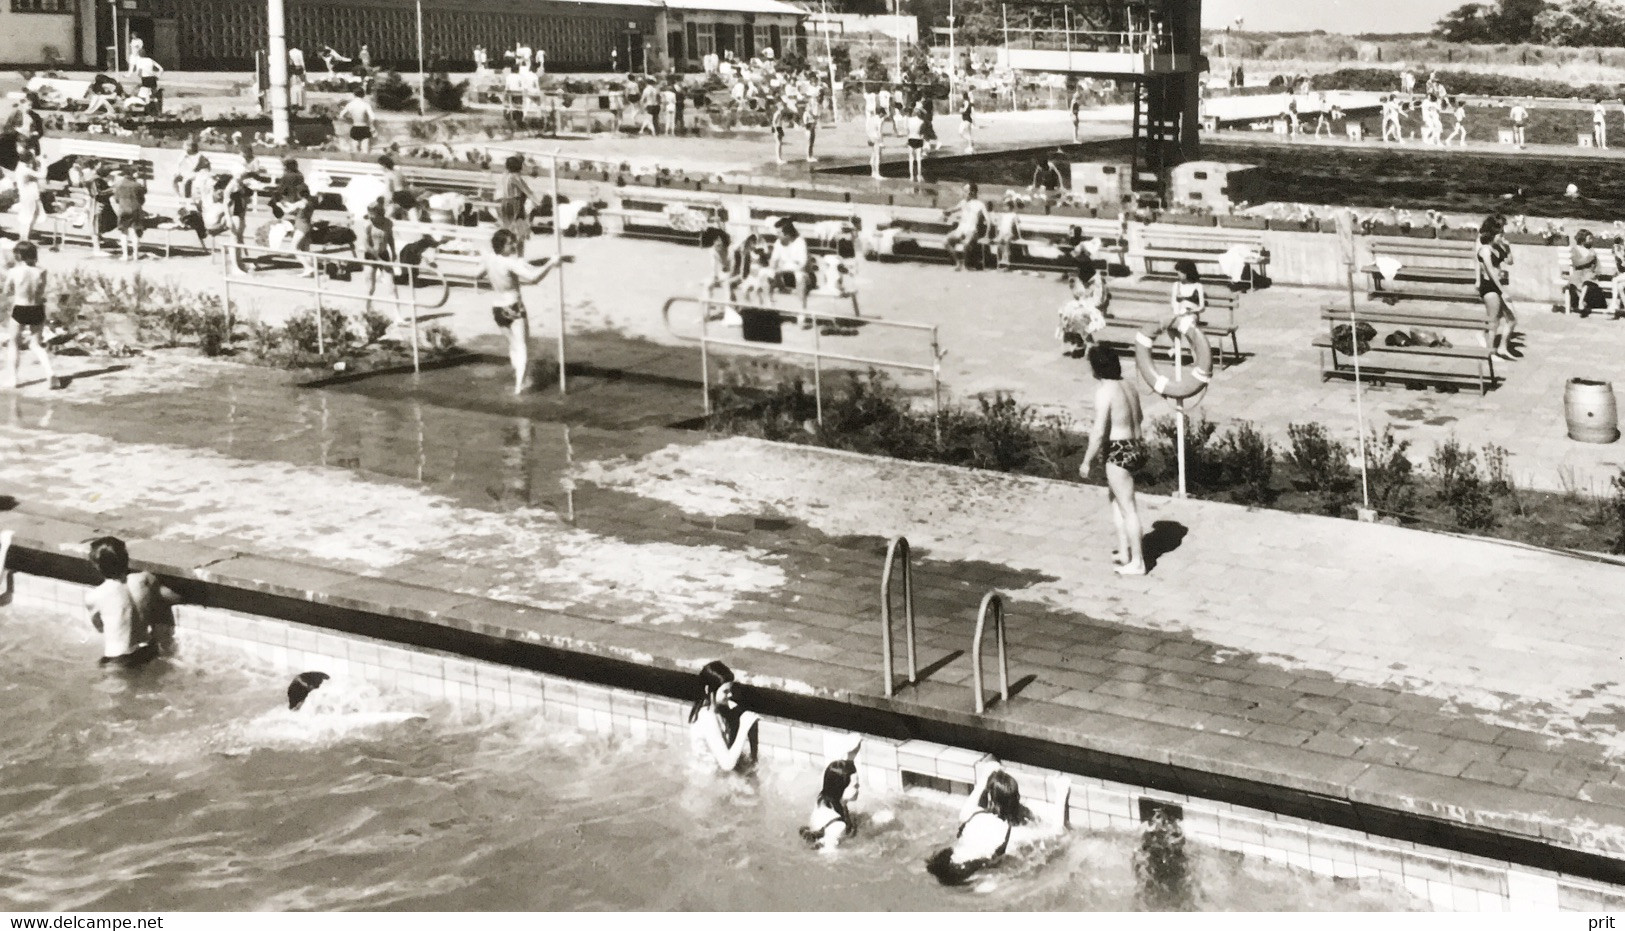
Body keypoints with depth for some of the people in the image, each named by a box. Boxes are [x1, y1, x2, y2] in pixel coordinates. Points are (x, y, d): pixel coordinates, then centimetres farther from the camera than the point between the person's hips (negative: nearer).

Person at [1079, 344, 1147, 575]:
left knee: (1128, 508, 1)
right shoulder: (1128, 387, 7)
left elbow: (1099, 432, -20)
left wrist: (1087, 462, -10)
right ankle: (1124, 551, 29)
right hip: (1138, 447, 9)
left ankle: (1137, 563, 8)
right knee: (1114, 495, 26)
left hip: (1119, 452, -9)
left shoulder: (1104, 391, -18)